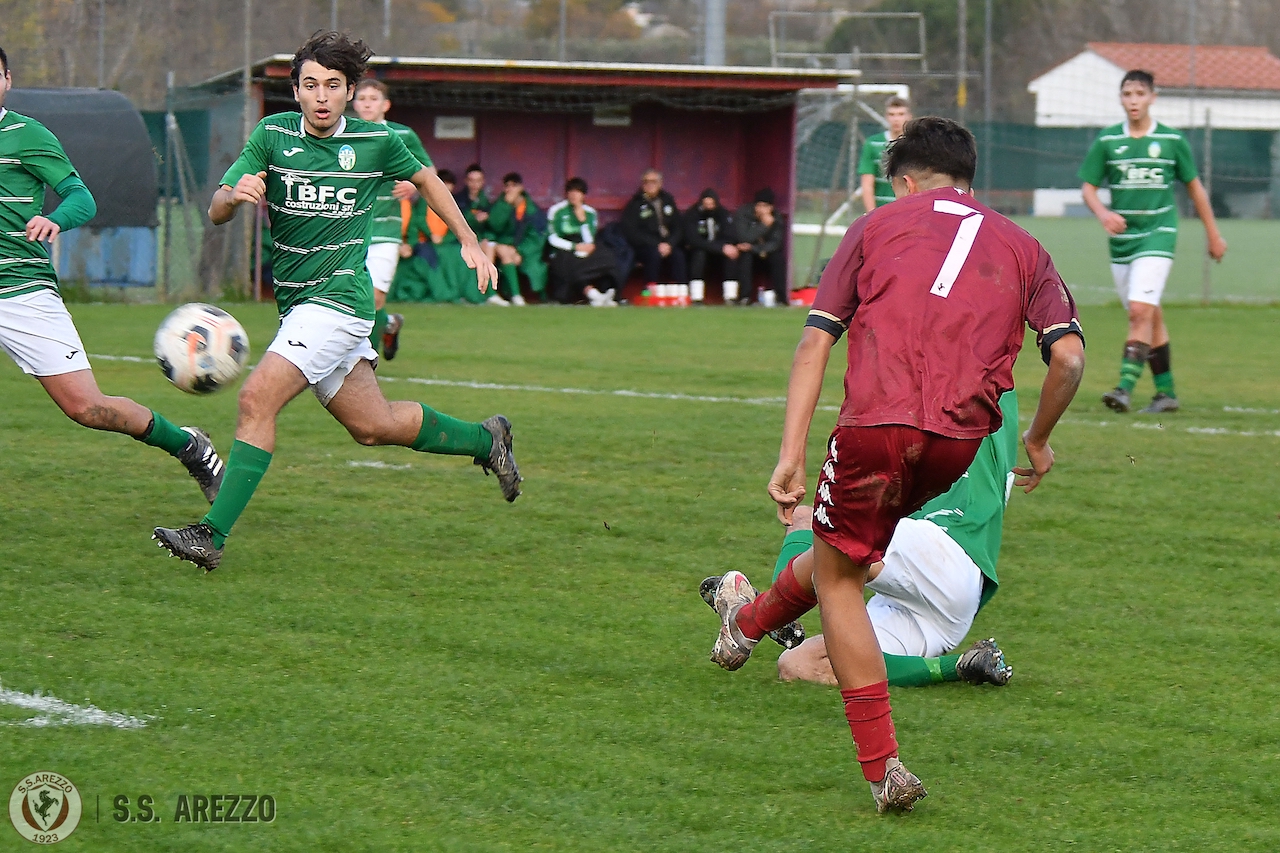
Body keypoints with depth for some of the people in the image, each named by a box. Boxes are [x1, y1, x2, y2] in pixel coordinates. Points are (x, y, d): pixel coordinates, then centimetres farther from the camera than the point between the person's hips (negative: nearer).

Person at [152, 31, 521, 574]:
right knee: (374, 427, 15)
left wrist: (470, 241, 16)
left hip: (340, 299, -5)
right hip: (296, 303, 5)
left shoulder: (378, 142, -5)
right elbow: (216, 213, -6)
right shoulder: (273, 135, -1)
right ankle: (486, 439, 39)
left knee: (258, 397, -21)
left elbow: (424, 178, 17)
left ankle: (213, 535, -22)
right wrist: (235, 195, -29)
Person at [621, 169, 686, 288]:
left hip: (668, 244, 3)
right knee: (654, 254, -36)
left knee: (678, 255, -29)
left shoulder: (668, 200, 15)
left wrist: (669, 244, -8)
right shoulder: (635, 204, 2)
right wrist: (657, 245, -15)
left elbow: (678, 227, 13)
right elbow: (632, 233, -6)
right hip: (645, 246, -3)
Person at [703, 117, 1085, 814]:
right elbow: (1068, 353, 6)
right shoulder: (1021, 247, 20)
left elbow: (814, 343, 7)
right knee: (846, 549, 28)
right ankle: (751, 621, 50)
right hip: (961, 442, 3)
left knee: (839, 578, 13)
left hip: (876, 424, -3)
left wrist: (790, 455, 4)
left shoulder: (877, 227, 16)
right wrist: (1037, 440, 21)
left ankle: (884, 769, 9)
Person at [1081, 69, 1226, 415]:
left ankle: (1126, 387, -22)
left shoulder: (1172, 141, 0)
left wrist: (1213, 234, 17)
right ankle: (1166, 392, 21)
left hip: (1158, 235, -3)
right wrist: (1103, 214, -17)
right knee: (1151, 315, 10)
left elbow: (1194, 186, 11)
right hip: (1121, 239, 3)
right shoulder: (1106, 141, 2)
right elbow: (1088, 187, 5)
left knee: (1140, 310, -18)